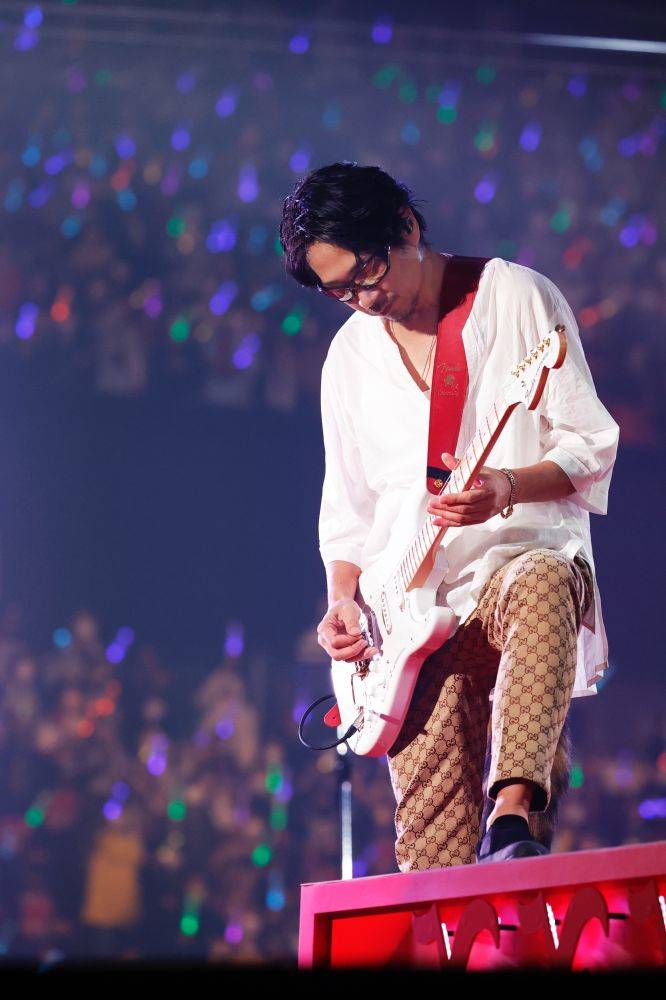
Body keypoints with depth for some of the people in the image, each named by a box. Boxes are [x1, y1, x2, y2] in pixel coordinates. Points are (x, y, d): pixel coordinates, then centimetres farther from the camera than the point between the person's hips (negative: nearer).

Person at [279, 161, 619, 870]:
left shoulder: (517, 296, 3)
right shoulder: (351, 354, 17)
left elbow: (592, 446, -1)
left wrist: (508, 487, -21)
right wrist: (344, 601, 3)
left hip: (525, 554, -4)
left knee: (543, 588, -41)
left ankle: (513, 819, -50)